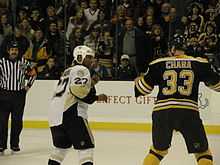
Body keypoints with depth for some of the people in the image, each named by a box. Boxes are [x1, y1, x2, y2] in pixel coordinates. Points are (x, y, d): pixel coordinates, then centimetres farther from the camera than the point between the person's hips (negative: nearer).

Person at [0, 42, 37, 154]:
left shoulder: (24, 62, 2)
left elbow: (33, 73, 16)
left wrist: (28, 85, 9)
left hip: (19, 95, 2)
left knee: (17, 121, 5)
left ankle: (15, 144, 14)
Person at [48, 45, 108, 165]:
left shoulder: (68, 71, 27)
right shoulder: (81, 70, -1)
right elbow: (78, 89, -20)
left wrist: (91, 84, 16)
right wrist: (96, 98, -13)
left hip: (54, 113, 9)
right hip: (70, 113, -9)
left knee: (61, 146, 22)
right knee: (86, 145, -7)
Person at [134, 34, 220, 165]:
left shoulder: (158, 64, 9)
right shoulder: (199, 63, 7)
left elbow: (144, 87, 12)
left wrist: (138, 82, 35)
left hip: (162, 111, 2)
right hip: (189, 111, -2)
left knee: (158, 150, 23)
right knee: (203, 153, 9)